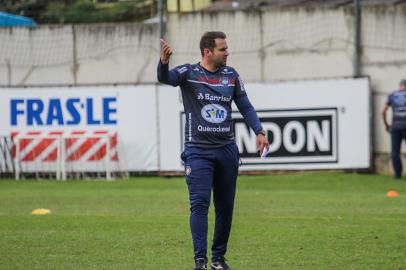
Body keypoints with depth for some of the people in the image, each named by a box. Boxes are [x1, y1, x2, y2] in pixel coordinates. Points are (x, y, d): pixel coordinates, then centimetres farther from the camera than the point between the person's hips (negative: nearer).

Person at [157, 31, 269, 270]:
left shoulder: (231, 75, 9)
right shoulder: (189, 73, -4)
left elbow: (245, 107, 12)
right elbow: (165, 78, -22)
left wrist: (259, 132, -3)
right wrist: (164, 61, -45)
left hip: (227, 149, 4)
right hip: (198, 150, -4)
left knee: (225, 206, 8)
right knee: (200, 203, -13)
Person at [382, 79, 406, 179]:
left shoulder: (392, 96, 9)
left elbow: (383, 111, 5)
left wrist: (386, 124, 15)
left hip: (395, 126, 2)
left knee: (395, 151, 5)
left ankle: (397, 173, 1)